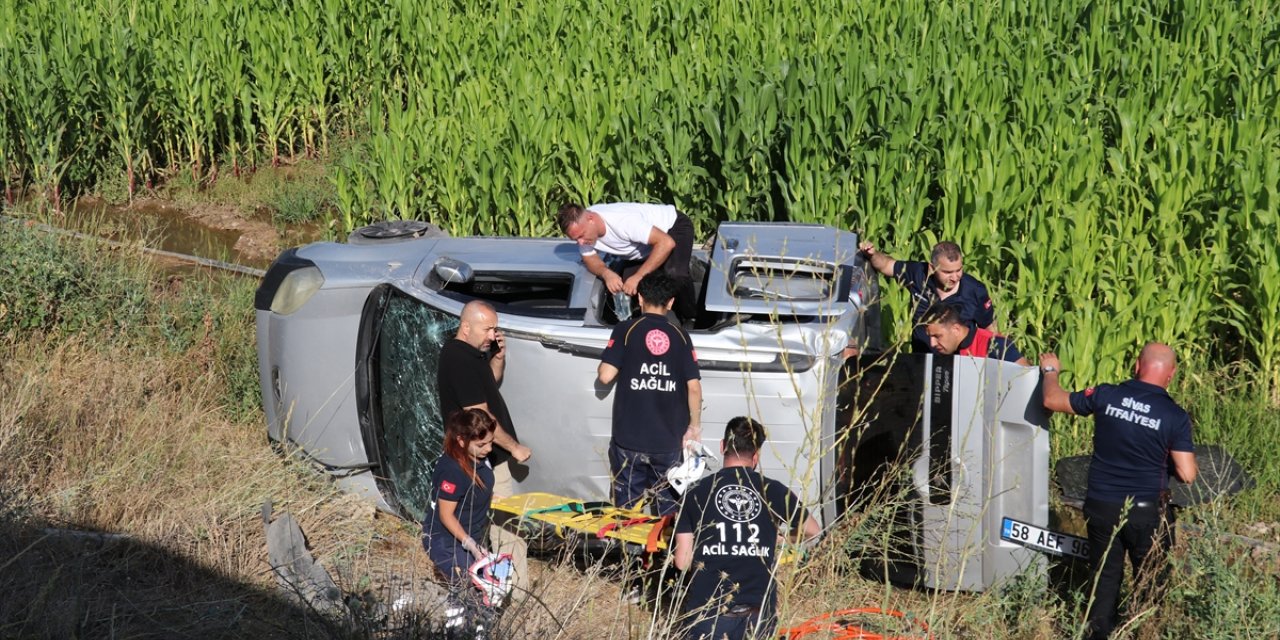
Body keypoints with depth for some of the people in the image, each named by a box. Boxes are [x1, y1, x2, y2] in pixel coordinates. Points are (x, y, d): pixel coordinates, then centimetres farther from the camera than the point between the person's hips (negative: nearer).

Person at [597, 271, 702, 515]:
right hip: (669, 440, 2)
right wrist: (694, 425, 9)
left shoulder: (626, 330, -4)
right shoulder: (680, 336, 2)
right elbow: (694, 386, -3)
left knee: (627, 507, 7)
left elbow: (606, 376, -11)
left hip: (630, 438, -2)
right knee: (668, 507, 12)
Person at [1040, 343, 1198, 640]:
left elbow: (1053, 400, 5)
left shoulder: (1106, 395, -7)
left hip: (1101, 506, 2)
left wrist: (1051, 371, 24)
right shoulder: (1175, 416, -12)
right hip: (1147, 512, -2)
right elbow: (1187, 474, -11)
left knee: (1104, 578, 15)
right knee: (1150, 581, 12)